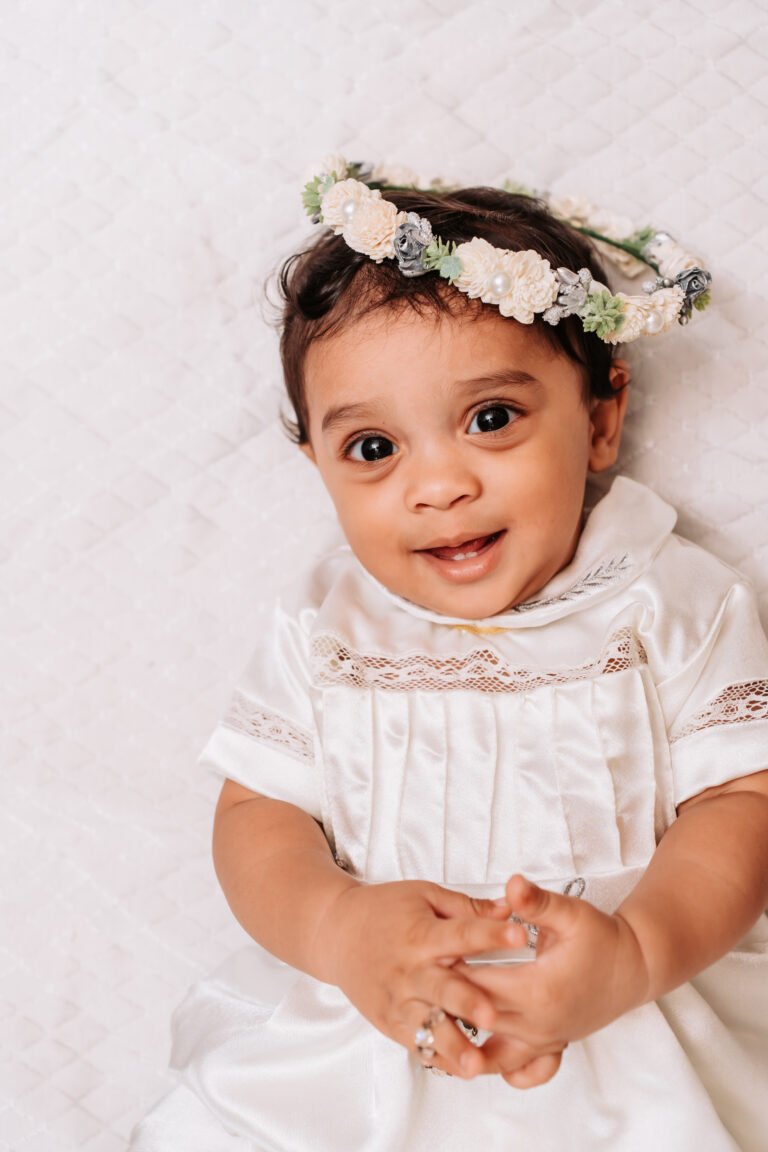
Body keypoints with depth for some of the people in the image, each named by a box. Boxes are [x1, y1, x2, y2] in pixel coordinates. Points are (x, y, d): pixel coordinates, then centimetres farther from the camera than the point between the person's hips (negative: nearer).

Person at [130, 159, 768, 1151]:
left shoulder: (674, 605, -2)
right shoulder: (322, 631, 3)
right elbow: (257, 810, 2)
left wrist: (639, 951, -24)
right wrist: (336, 925, -20)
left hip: (633, 1044, 0)